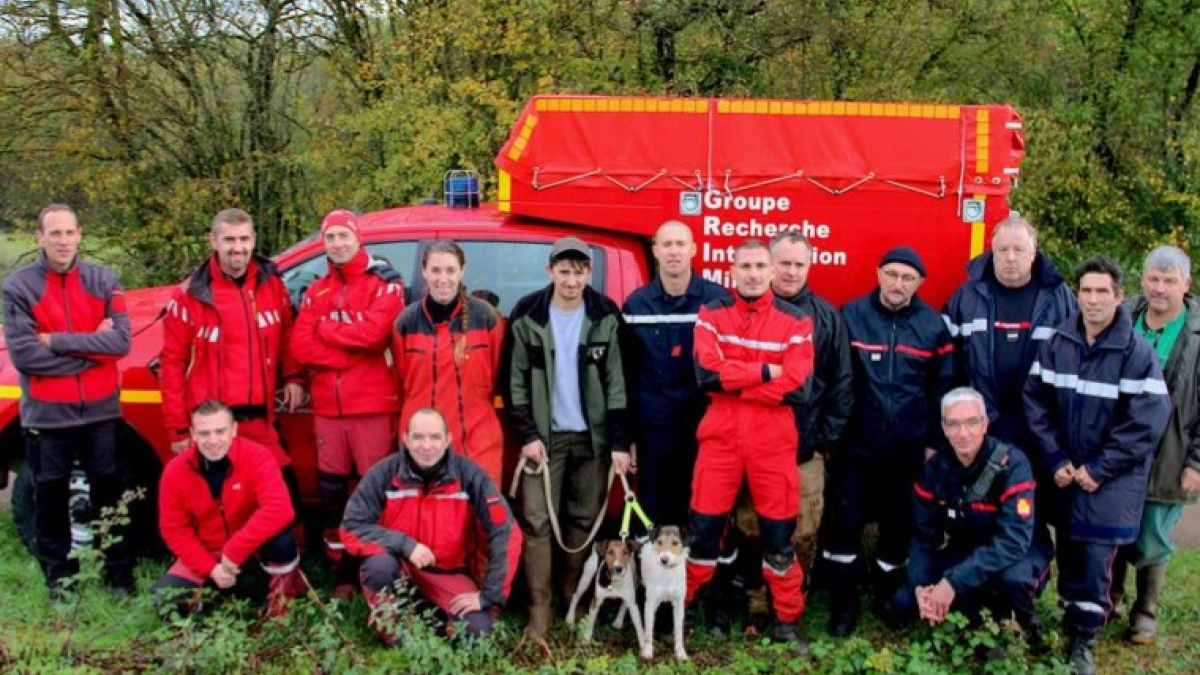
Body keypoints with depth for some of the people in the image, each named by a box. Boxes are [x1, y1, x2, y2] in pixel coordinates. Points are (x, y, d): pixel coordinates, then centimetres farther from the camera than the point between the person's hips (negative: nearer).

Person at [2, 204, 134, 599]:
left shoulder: (103, 280, 0)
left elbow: (121, 341, -10)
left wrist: (57, 341, -16)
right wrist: (91, 347, -12)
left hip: (99, 409, 1)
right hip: (47, 414, -1)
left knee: (109, 492, 10)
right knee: (51, 499, 10)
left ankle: (120, 574, 23)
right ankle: (59, 578, 24)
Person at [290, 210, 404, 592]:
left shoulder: (384, 284, -1)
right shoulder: (316, 292, 14)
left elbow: (373, 332, -19)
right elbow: (299, 346, 1)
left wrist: (325, 330, -4)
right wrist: (354, 351, -10)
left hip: (373, 406, -5)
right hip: (327, 407, 5)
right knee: (331, 489, 9)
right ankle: (341, 572, 22)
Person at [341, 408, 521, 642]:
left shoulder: (469, 475, -17)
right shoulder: (384, 474, -16)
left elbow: (505, 534, -17)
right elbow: (352, 526, -16)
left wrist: (489, 595, -18)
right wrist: (404, 544, -29)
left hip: (449, 572, 1)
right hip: (399, 563, -1)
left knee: (478, 629, -21)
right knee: (379, 565, -35)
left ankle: (437, 613, 12)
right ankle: (386, 622, -3)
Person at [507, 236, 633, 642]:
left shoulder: (605, 317, -3)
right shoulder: (527, 315, -5)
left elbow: (616, 381, -2)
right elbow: (516, 380, -2)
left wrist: (620, 442, -6)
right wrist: (527, 435, -9)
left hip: (592, 436, 1)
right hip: (545, 435, -1)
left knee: (584, 519, 9)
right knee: (537, 521, -5)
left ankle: (573, 599, 24)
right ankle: (539, 610, 1)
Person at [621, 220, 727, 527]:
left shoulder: (718, 299, -1)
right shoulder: (635, 304, 3)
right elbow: (626, 371, 5)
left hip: (705, 422, -1)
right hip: (653, 424, 1)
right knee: (655, 507, 8)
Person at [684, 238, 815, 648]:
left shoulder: (795, 321, -1)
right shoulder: (712, 314, 2)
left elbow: (795, 386, -13)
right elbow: (706, 371, -13)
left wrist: (731, 381, -12)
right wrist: (765, 371, -15)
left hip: (773, 442, 0)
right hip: (720, 437, 1)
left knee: (779, 534, 7)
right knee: (705, 527, 9)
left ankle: (787, 620, 22)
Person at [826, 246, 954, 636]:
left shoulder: (933, 325, 1)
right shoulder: (850, 316, -4)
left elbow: (942, 388, 6)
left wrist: (934, 441, 5)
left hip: (908, 448, 2)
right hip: (855, 444, -1)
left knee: (899, 525, 11)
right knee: (845, 522, 0)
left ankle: (889, 600, 30)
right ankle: (844, 604, 15)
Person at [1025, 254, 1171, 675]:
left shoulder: (1138, 353, -12)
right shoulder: (1057, 344, 0)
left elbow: (1146, 423, -15)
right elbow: (1036, 401, 2)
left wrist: (1099, 470, -14)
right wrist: (1055, 460, -6)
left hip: (1110, 482, -4)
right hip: (1063, 476, 4)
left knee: (1095, 559, -3)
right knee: (1067, 553, 15)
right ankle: (1070, 621, 33)